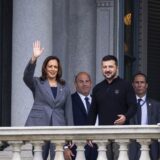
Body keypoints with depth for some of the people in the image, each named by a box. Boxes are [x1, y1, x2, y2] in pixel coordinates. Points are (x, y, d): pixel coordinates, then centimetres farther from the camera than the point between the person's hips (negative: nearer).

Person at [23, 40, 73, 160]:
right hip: (39, 126, -1)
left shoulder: (64, 87, 13)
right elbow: (27, 76, -15)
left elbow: (68, 111, 12)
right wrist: (34, 58, -30)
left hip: (58, 128, 2)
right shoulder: (37, 83, 7)